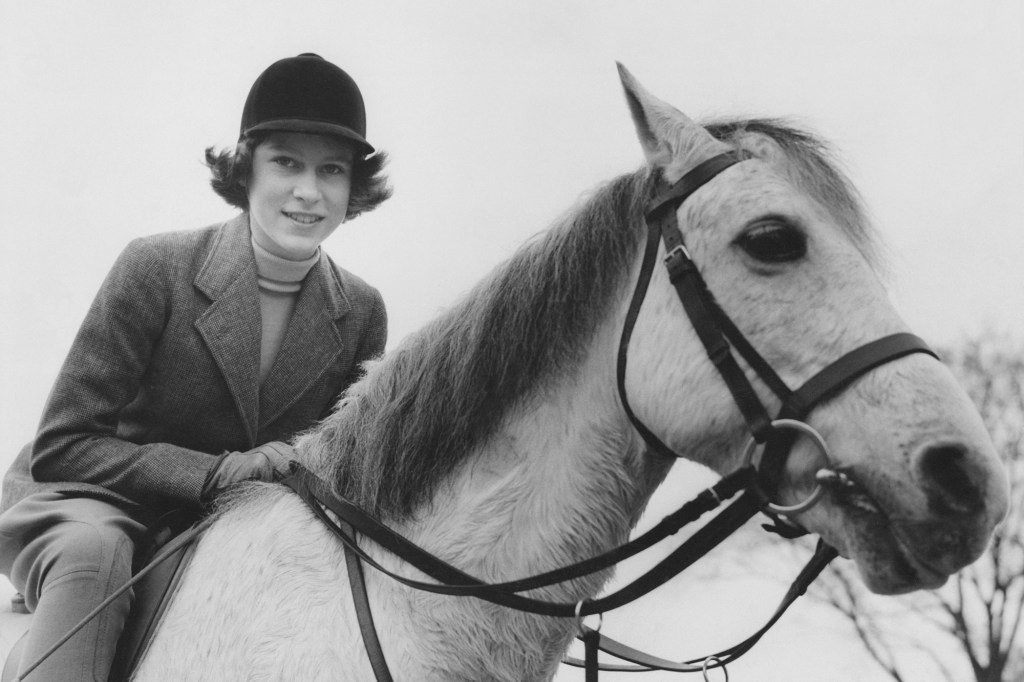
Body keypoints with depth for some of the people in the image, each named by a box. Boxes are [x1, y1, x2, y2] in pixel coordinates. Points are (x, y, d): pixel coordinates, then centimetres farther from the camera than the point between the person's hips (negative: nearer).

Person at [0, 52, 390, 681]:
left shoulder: (361, 312, -5)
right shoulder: (155, 268, -17)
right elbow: (61, 447, -18)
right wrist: (216, 471, -28)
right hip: (88, 504, -4)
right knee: (91, 552, -38)